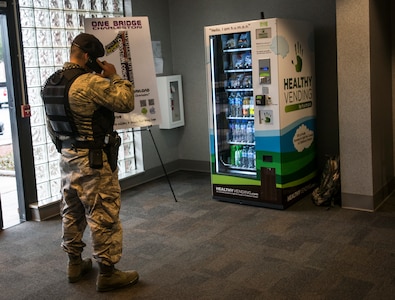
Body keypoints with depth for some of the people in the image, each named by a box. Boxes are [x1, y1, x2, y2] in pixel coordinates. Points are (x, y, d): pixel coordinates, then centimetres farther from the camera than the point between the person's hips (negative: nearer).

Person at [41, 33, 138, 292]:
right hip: (95, 160, -9)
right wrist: (114, 76, -4)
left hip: (68, 157, 9)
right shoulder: (91, 83, -20)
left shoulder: (50, 84, 8)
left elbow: (51, 126, 14)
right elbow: (126, 103, -15)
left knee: (72, 212, 17)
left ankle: (75, 264, 30)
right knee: (103, 215, 0)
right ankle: (107, 273, 8)